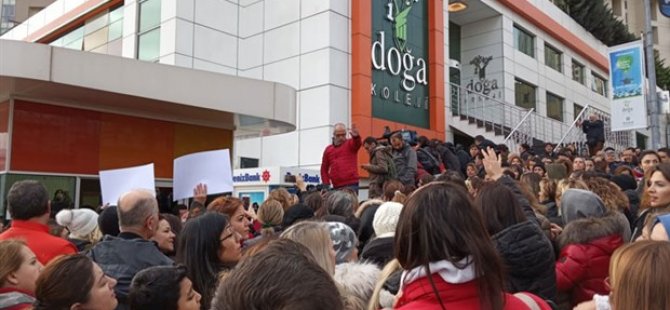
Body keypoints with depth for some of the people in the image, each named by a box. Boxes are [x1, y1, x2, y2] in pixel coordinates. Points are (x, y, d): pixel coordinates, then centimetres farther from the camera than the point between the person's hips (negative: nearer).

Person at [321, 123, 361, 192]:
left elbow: (357, 143, -20)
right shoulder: (328, 149, 14)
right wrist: (326, 185, 6)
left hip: (351, 185, -4)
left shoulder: (350, 144, 5)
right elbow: (324, 169, 18)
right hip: (336, 187, 4)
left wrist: (356, 136, -44)